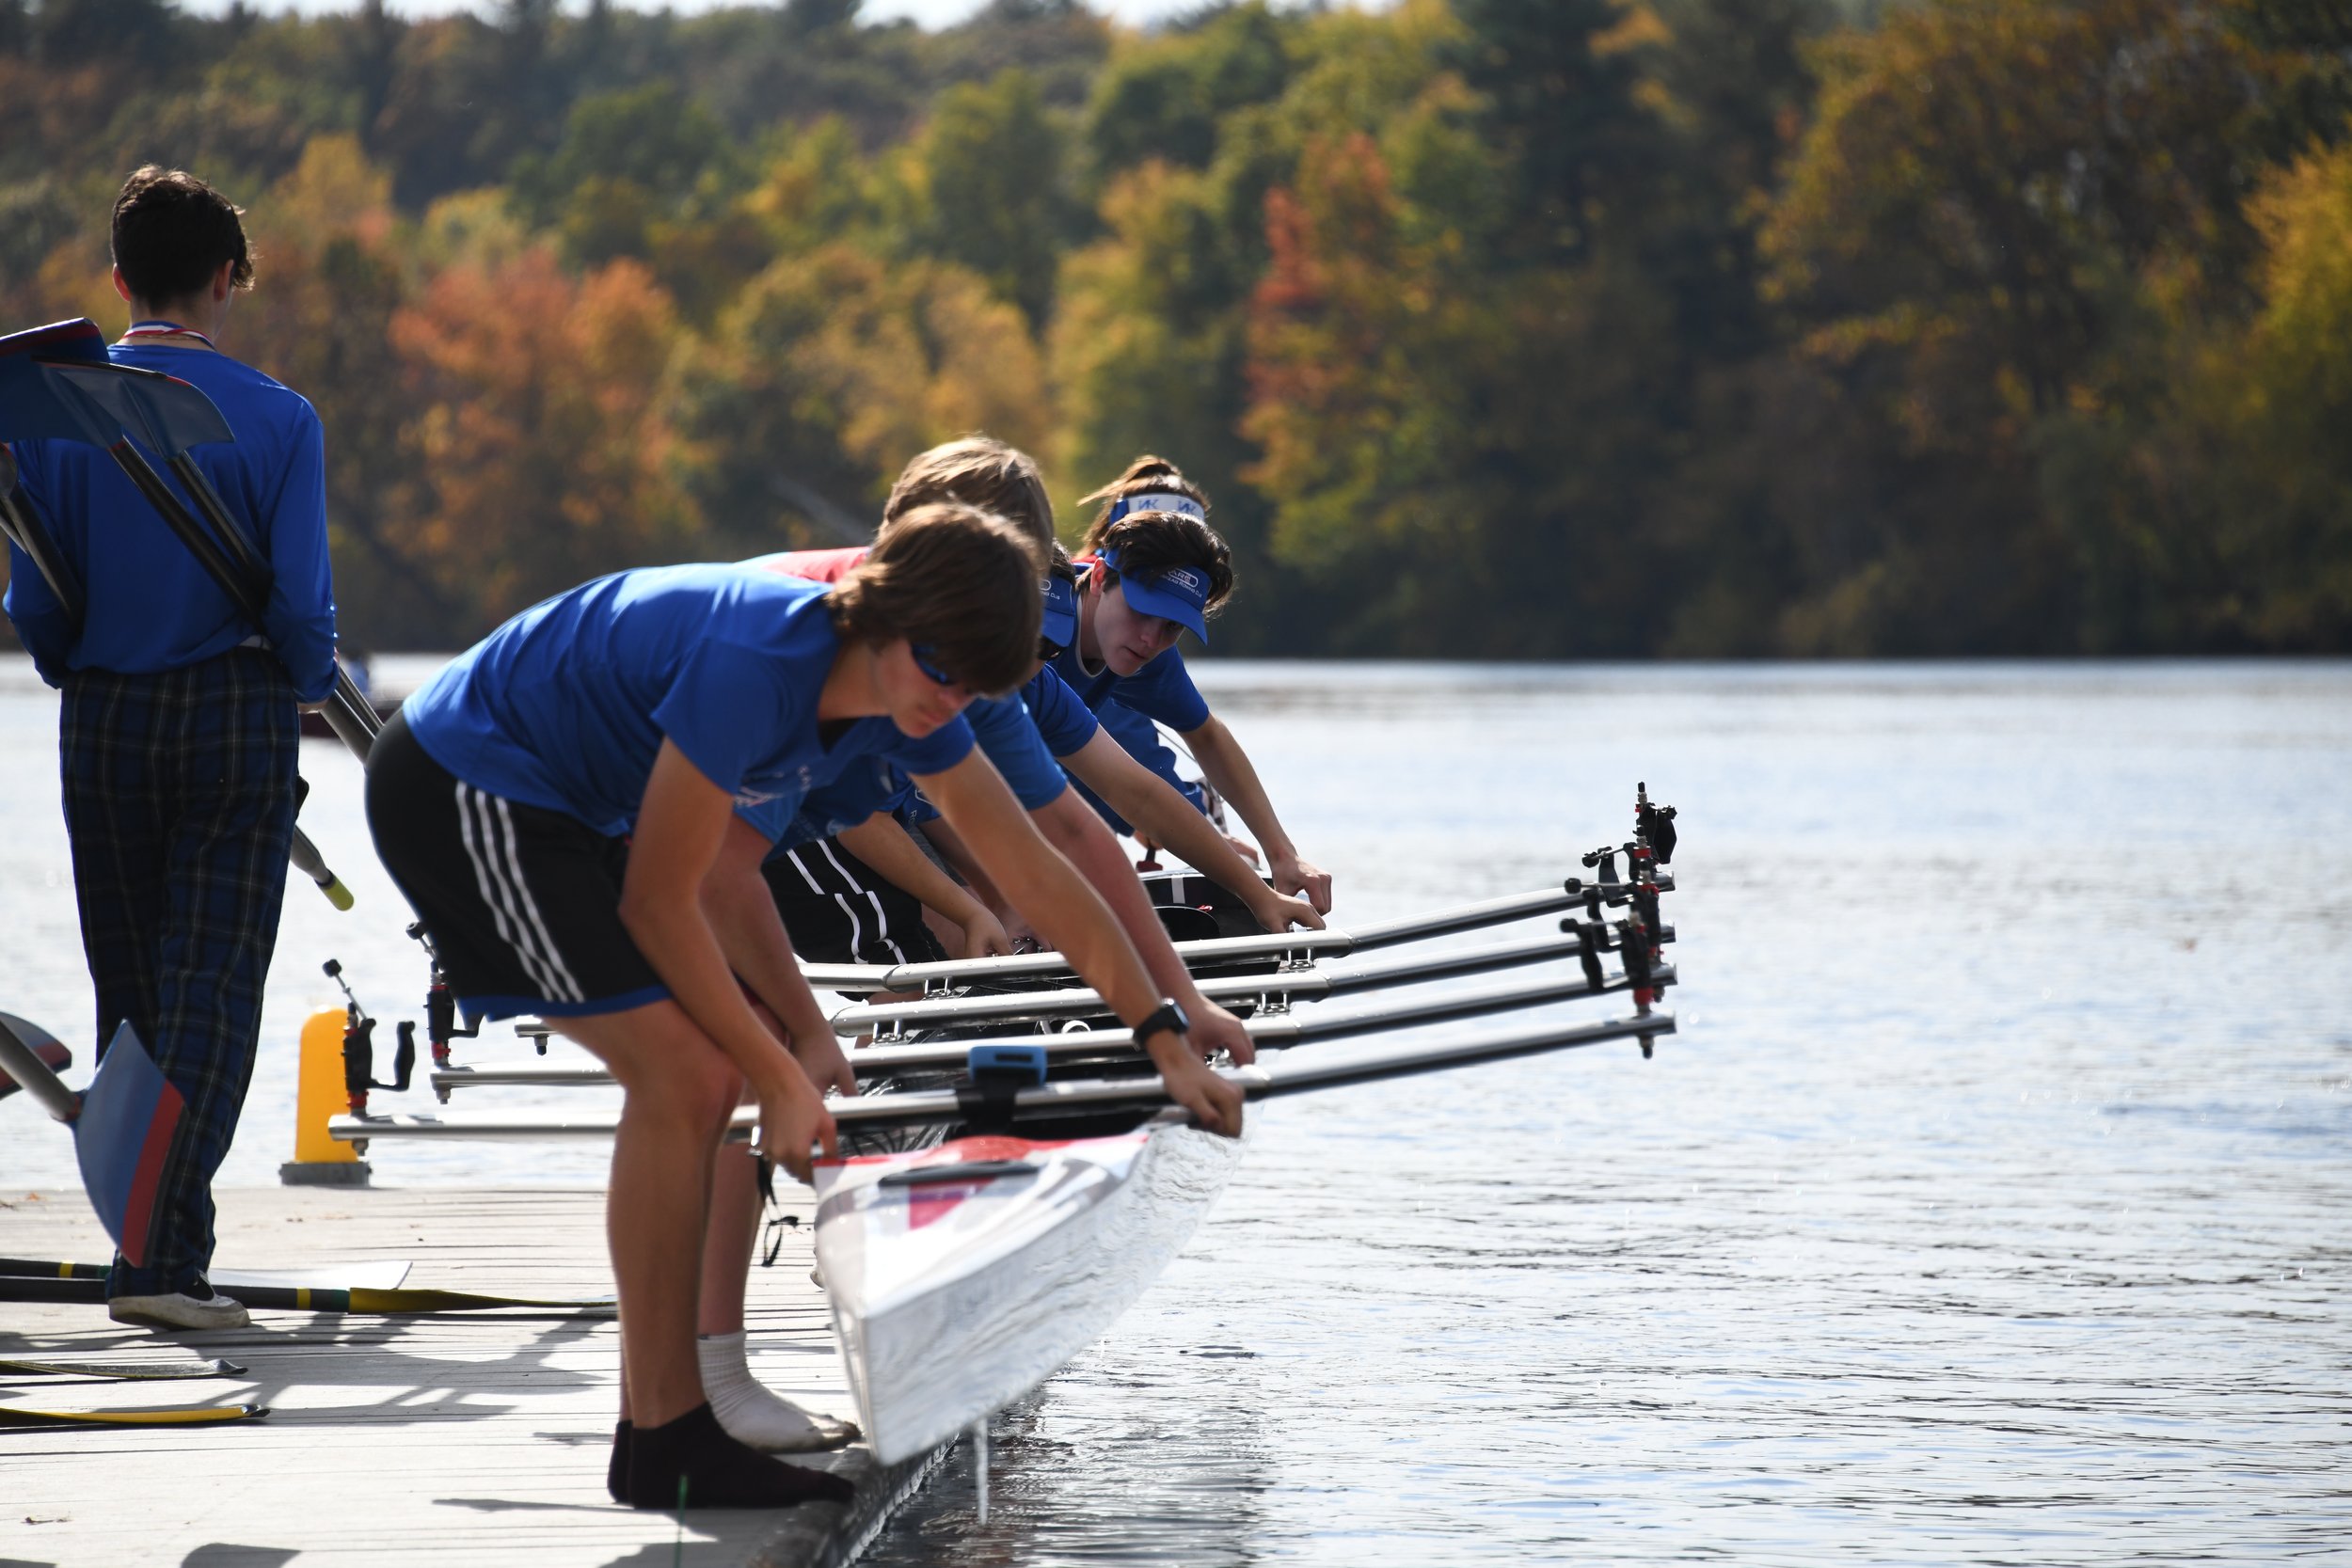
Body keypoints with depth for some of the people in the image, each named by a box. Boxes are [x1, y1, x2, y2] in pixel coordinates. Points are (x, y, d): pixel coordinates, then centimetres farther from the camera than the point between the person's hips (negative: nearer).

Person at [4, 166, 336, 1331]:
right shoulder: (276, 419, -7)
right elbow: (301, 601, -10)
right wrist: (305, 689, 10)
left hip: (100, 724, 3)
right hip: (234, 726, -3)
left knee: (129, 996, 13)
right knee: (212, 992, -3)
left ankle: (146, 1246, 17)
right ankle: (163, 1260, -14)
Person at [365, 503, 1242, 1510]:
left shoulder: (908, 699, -4)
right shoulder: (754, 665, -30)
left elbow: (1039, 876, 5)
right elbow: (659, 903, -22)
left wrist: (1167, 1042, 5)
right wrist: (780, 1076, -17)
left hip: (570, 809, 10)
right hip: (460, 786, -10)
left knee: (720, 1070, 5)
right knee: (686, 1070, -17)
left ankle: (658, 1423, 10)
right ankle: (663, 1444, -12)